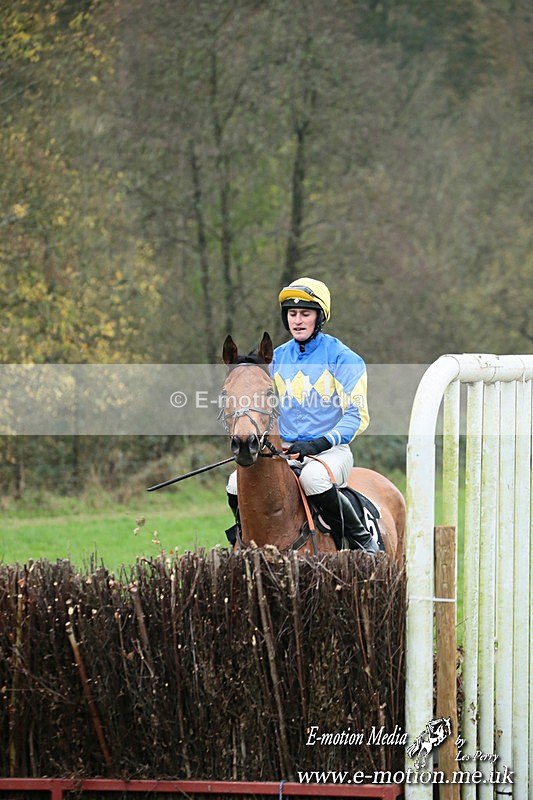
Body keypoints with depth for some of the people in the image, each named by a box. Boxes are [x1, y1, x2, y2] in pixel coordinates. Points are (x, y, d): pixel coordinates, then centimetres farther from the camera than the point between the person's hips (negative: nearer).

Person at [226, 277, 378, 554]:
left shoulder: (341, 358, -4)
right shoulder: (277, 358, 12)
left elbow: (357, 416, -7)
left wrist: (320, 444, -20)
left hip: (329, 450, -5)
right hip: (284, 449, 5)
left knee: (313, 477, -39)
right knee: (237, 484, -20)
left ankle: (362, 541, -19)